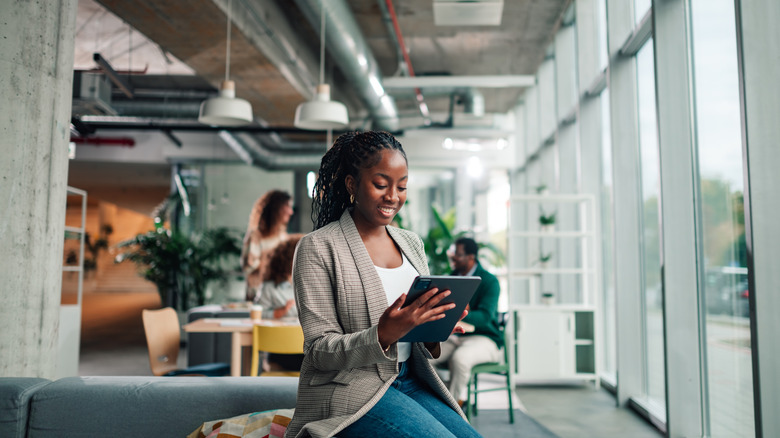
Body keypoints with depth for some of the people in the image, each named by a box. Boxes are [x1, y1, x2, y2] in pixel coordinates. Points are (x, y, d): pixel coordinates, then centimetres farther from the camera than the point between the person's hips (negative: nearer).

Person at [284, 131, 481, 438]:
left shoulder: (411, 243, 12)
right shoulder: (317, 247, -7)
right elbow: (318, 351, -11)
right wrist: (382, 335, -28)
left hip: (410, 381, 6)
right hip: (350, 390, -5)